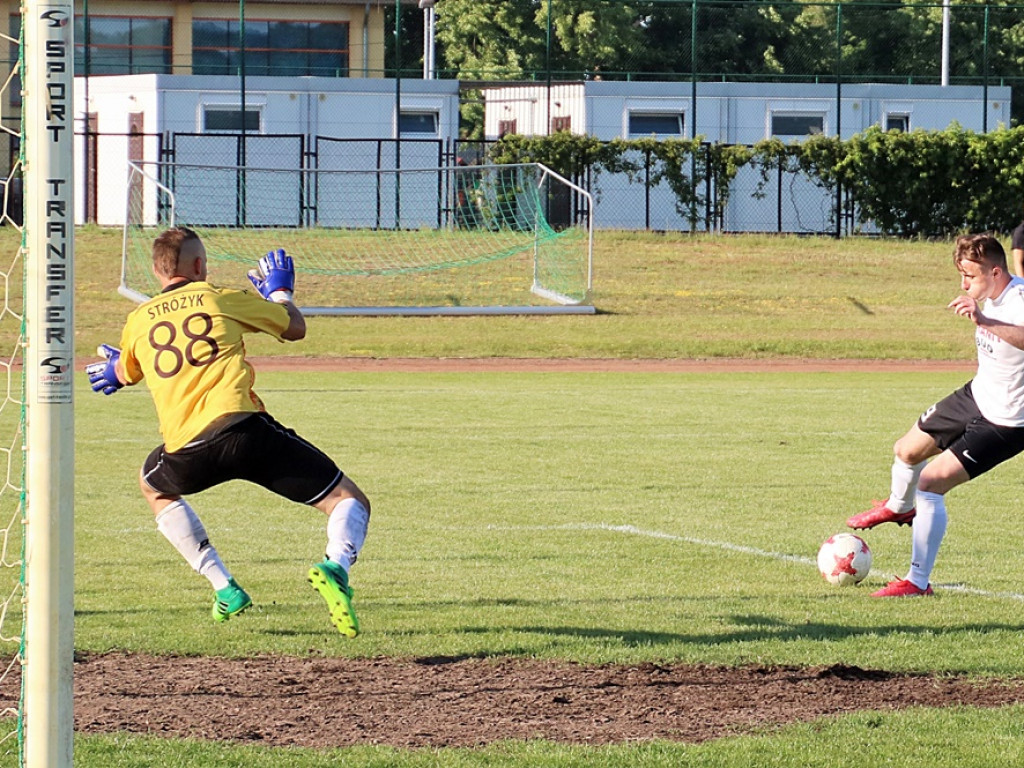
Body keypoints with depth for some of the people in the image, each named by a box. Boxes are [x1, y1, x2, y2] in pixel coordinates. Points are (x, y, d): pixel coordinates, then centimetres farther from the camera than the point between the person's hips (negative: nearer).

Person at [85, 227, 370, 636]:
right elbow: (295, 327, 26)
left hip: (186, 451, 2)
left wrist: (113, 367, 68)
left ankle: (224, 588, 24)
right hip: (245, 429, -2)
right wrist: (279, 290, 48)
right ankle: (335, 567, -29)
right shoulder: (224, 298, 14)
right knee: (349, 501, 6)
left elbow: (125, 374, 43)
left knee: (155, 487, 38)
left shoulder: (137, 320, 21)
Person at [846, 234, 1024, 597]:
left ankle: (918, 582, -5)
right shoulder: (993, 296, -3)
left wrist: (984, 321, -67)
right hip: (976, 395, 9)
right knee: (907, 450, 23)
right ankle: (899, 507, 58)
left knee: (930, 483, -16)